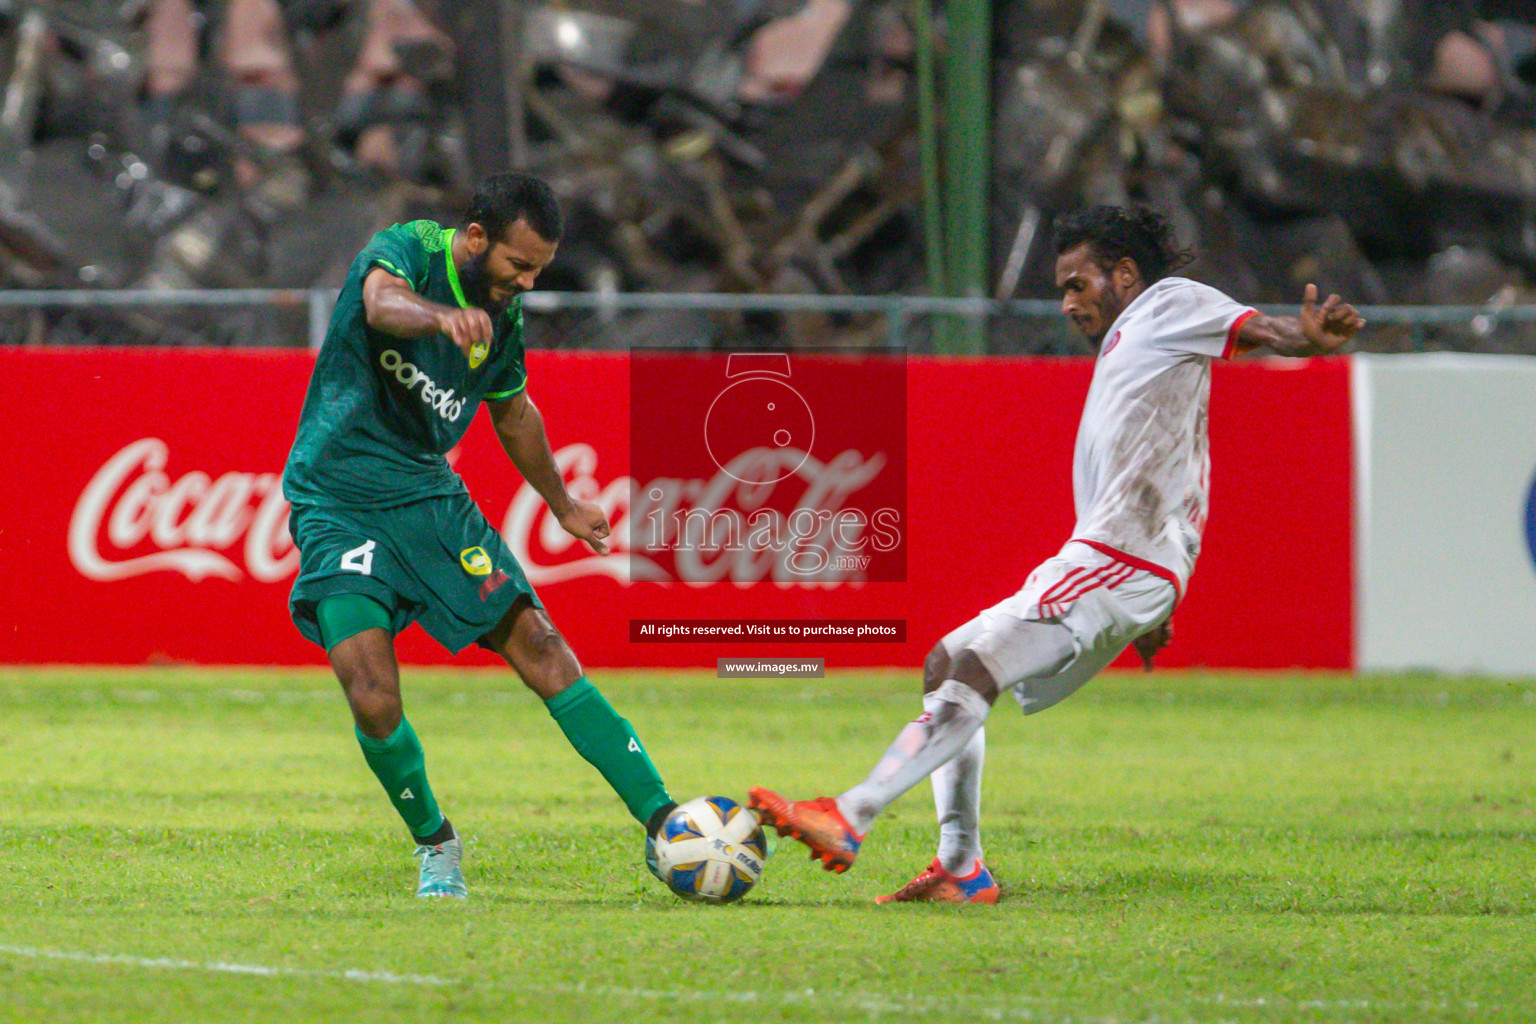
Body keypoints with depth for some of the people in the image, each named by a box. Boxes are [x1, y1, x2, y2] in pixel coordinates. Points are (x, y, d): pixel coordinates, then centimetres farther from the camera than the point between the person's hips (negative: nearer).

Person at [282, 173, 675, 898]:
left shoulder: (503, 313, 4)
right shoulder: (407, 250, -14)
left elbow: (512, 410, 24)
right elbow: (382, 302, -40)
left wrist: (562, 504, 35)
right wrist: (445, 316, -62)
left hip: (429, 497, 5)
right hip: (338, 504, -5)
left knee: (540, 649, -7)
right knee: (373, 701, -18)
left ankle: (663, 825, -7)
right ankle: (435, 845, 8)